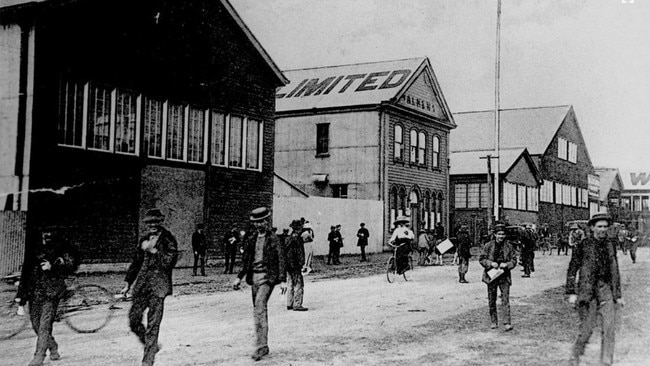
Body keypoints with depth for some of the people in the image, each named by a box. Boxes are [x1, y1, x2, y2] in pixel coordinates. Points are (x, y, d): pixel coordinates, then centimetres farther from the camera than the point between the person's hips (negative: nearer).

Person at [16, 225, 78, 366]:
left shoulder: (63, 249, 2)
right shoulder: (35, 249, 13)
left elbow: (71, 265, -12)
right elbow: (25, 271, 17)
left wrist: (52, 266, -27)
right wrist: (20, 294, 15)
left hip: (52, 291, -5)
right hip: (34, 291, 5)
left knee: (45, 324, -12)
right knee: (36, 324, 9)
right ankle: (53, 347, 31)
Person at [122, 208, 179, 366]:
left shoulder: (168, 240, -2)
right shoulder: (144, 240, 15)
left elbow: (170, 262, -14)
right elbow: (135, 263, 22)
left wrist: (153, 250, -16)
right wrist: (128, 284, 22)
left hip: (158, 287, -6)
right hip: (141, 286, 6)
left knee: (152, 325, -5)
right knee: (133, 321, 5)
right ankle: (152, 346, 29)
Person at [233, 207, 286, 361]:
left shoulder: (273, 239, -4)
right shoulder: (251, 239, 12)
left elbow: (280, 260, -5)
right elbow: (246, 260, 18)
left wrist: (282, 280, -11)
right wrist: (239, 277, 12)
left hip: (267, 277, -6)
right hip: (254, 276, 6)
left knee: (259, 307, -20)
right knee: (259, 311, 10)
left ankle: (260, 346, -20)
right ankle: (264, 346, 19)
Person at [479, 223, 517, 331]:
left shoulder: (509, 246, 2)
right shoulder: (488, 246, -1)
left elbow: (514, 260, 6)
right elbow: (481, 259, 1)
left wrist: (506, 264, -13)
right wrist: (491, 263, -16)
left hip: (504, 276, -1)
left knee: (505, 299, -10)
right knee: (492, 300, 8)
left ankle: (507, 323, -11)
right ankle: (493, 322, 21)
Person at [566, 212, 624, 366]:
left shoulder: (610, 245, 10)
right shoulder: (583, 246, -3)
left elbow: (615, 271, 17)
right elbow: (572, 269, -1)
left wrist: (618, 295, 16)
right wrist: (571, 292, -6)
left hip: (606, 290, 3)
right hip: (588, 290, -3)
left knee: (609, 327, -7)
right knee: (587, 327, 1)